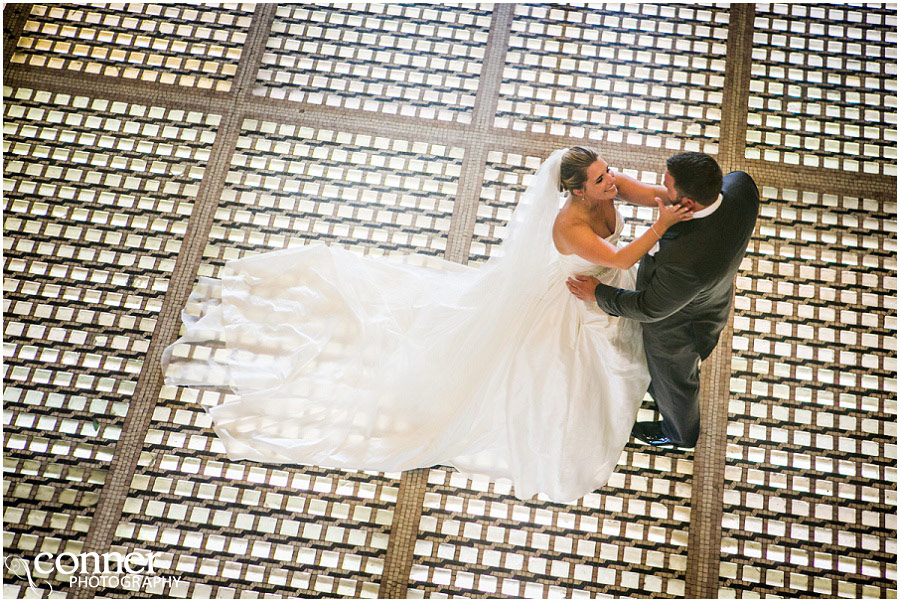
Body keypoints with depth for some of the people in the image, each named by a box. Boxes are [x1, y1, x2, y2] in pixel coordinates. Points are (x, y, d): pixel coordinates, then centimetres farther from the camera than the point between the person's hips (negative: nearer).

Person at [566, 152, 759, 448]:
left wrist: (597, 293, -14)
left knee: (673, 380, 28)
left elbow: (650, 307, -29)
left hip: (676, 326, -6)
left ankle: (680, 432, 61)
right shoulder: (741, 185, -31)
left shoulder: (684, 260, -49)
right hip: (709, 295, 7)